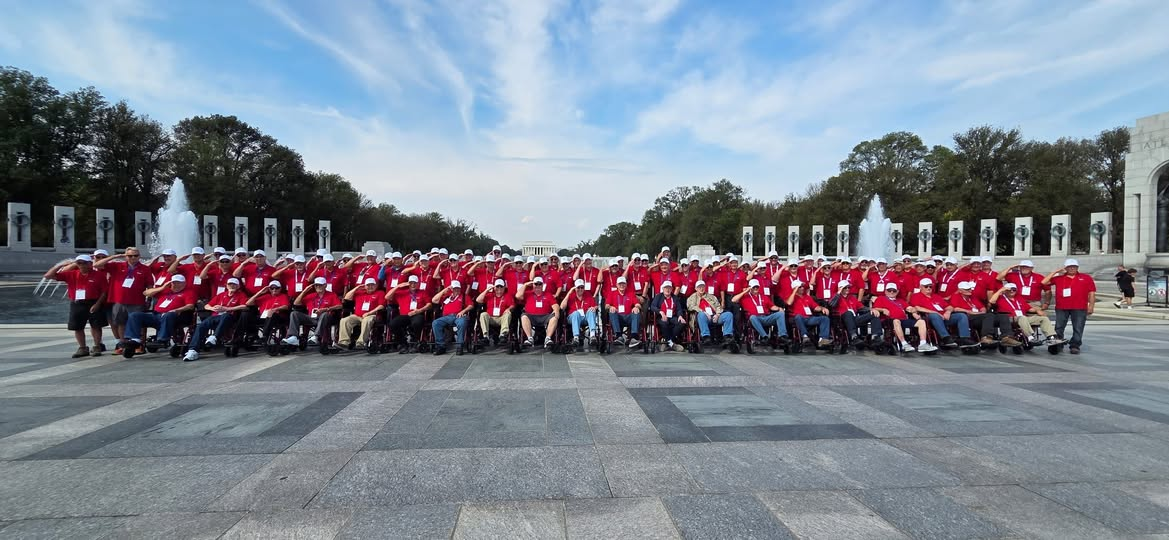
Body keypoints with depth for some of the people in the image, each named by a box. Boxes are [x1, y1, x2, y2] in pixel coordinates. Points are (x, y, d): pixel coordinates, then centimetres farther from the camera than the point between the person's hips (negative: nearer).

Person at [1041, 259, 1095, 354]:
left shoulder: (1086, 278, 9)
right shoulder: (1058, 278, 10)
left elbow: (1091, 293, 7)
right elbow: (1044, 282, 2)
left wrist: (1091, 306, 1)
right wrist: (1055, 272, 3)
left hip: (1079, 308, 0)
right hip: (1061, 308, 1)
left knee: (1078, 329, 2)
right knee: (1058, 328, 5)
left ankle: (1074, 346, 8)